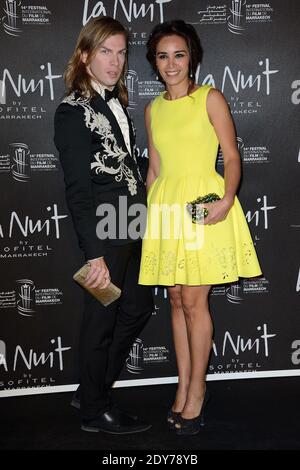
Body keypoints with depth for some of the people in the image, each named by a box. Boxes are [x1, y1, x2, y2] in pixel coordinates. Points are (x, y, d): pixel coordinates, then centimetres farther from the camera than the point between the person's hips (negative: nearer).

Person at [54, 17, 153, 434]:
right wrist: (94, 255, -21)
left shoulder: (116, 102, 11)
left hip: (131, 229, 9)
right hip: (105, 233, -9)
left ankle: (96, 386, 36)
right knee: (102, 320, 6)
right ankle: (95, 411, 26)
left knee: (139, 308, 18)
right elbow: (77, 191, -18)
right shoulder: (73, 111, -14)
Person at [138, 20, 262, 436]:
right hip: (166, 208, 5)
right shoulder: (153, 109, 13)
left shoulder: (210, 98, 0)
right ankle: (184, 388, 19)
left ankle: (197, 389, 12)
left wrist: (226, 200, -20)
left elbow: (232, 156, -5)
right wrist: (150, 211, 12)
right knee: (177, 300, 8)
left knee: (194, 300, -4)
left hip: (204, 205, -5)